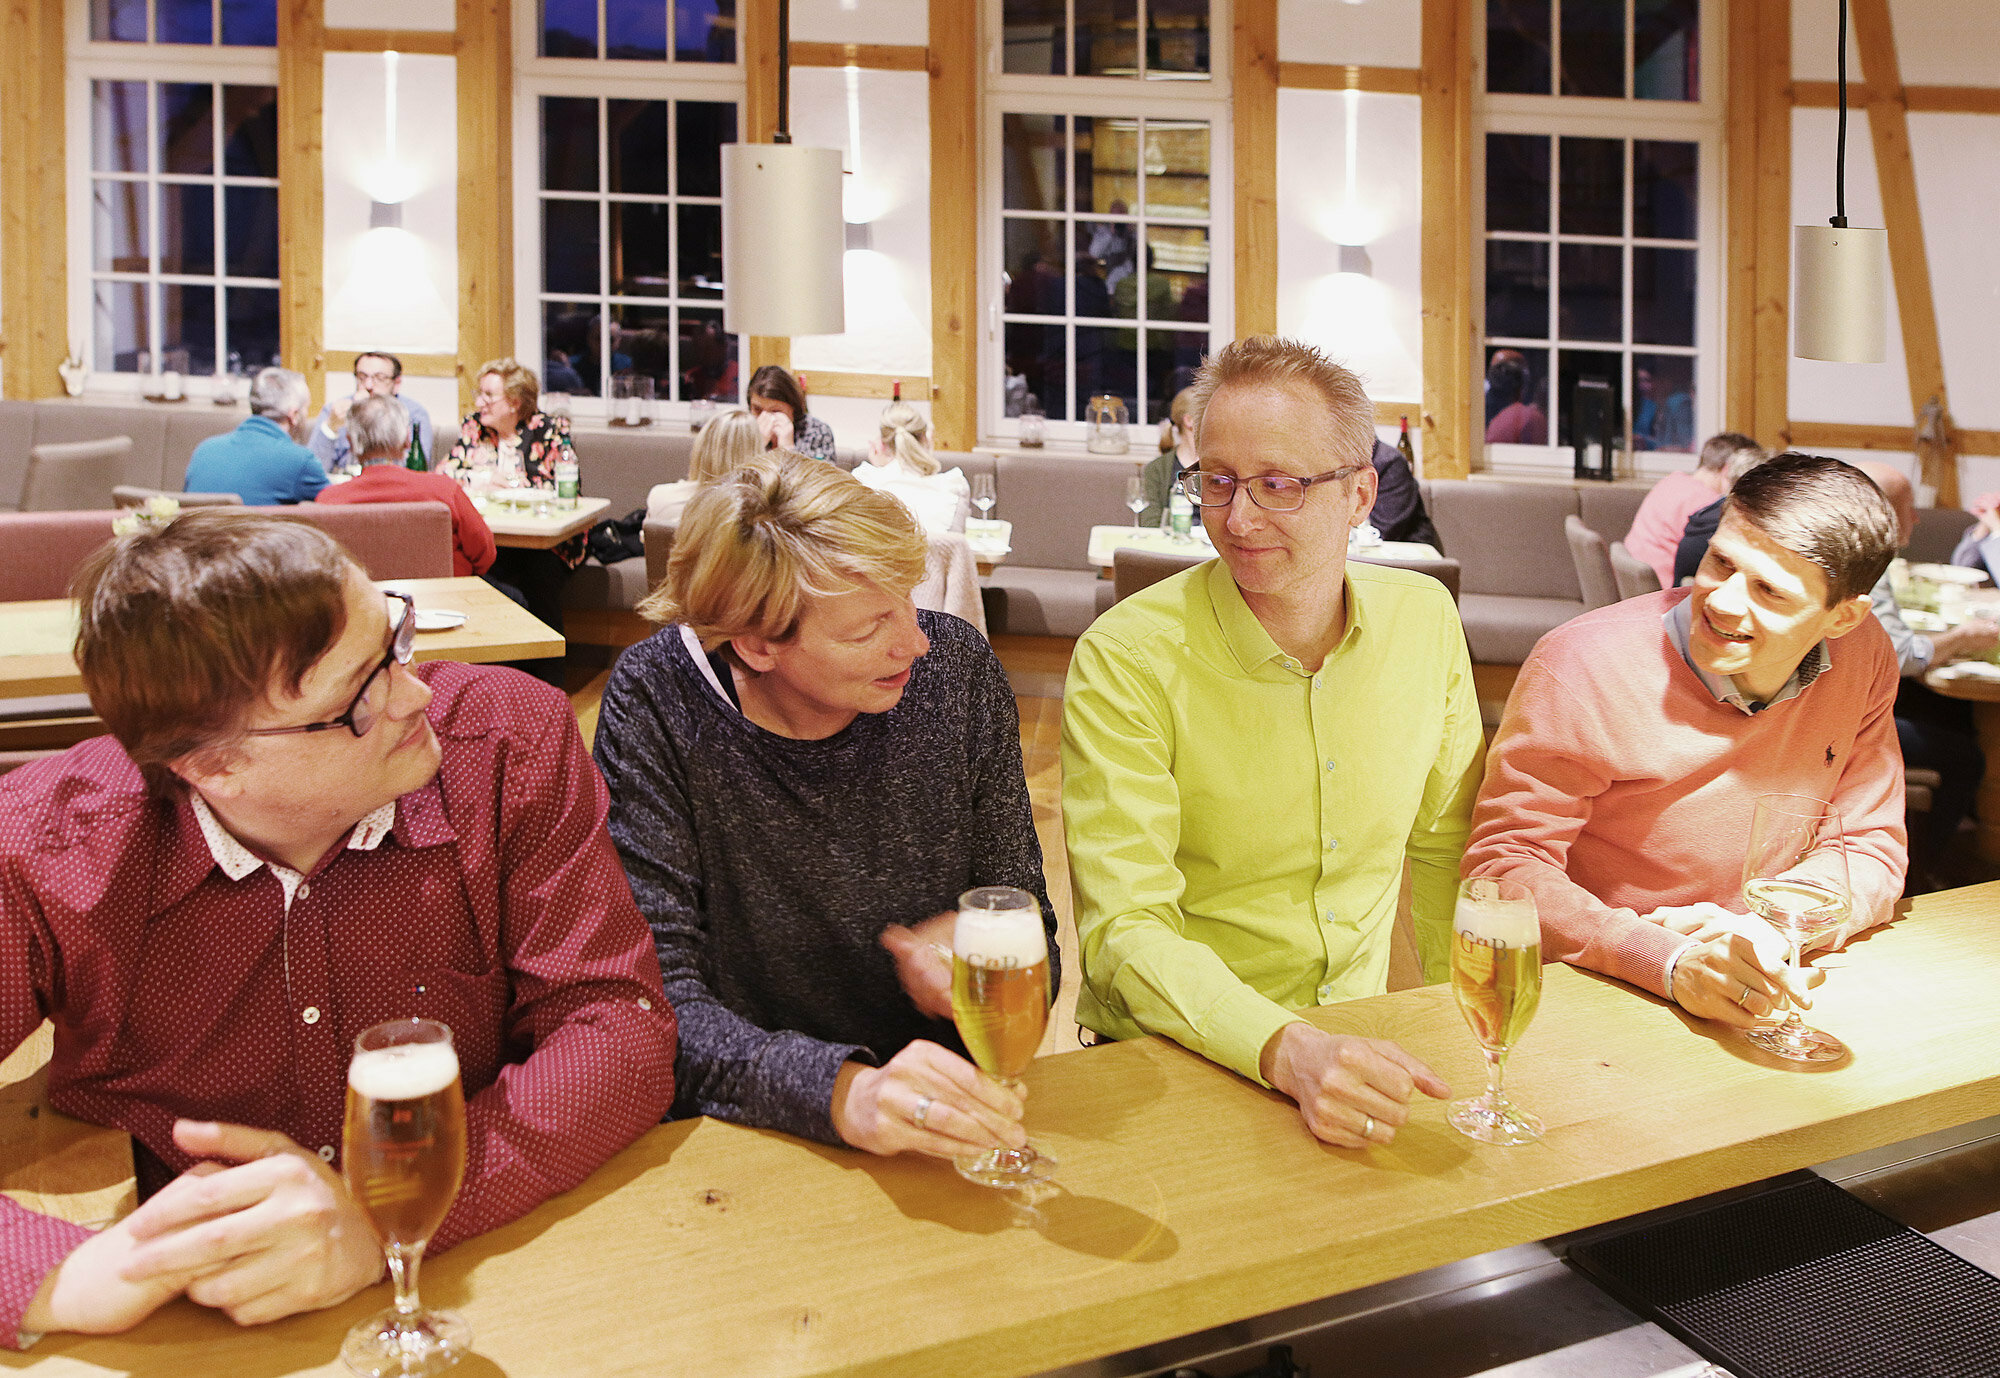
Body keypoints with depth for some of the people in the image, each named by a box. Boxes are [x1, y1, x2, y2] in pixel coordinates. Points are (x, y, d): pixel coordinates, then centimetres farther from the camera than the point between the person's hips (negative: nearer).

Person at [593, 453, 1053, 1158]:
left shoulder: (957, 670, -3)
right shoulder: (656, 701, -11)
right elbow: (656, 997, -17)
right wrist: (843, 1090, -32)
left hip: (946, 1121, 0)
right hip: (745, 1134, 0)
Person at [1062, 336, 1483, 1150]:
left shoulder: (1424, 619, 0)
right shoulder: (1123, 662, -16)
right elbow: (1126, 930, -22)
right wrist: (1291, 1053, -36)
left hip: (1358, 1048, 4)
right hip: (1171, 1056, -4)